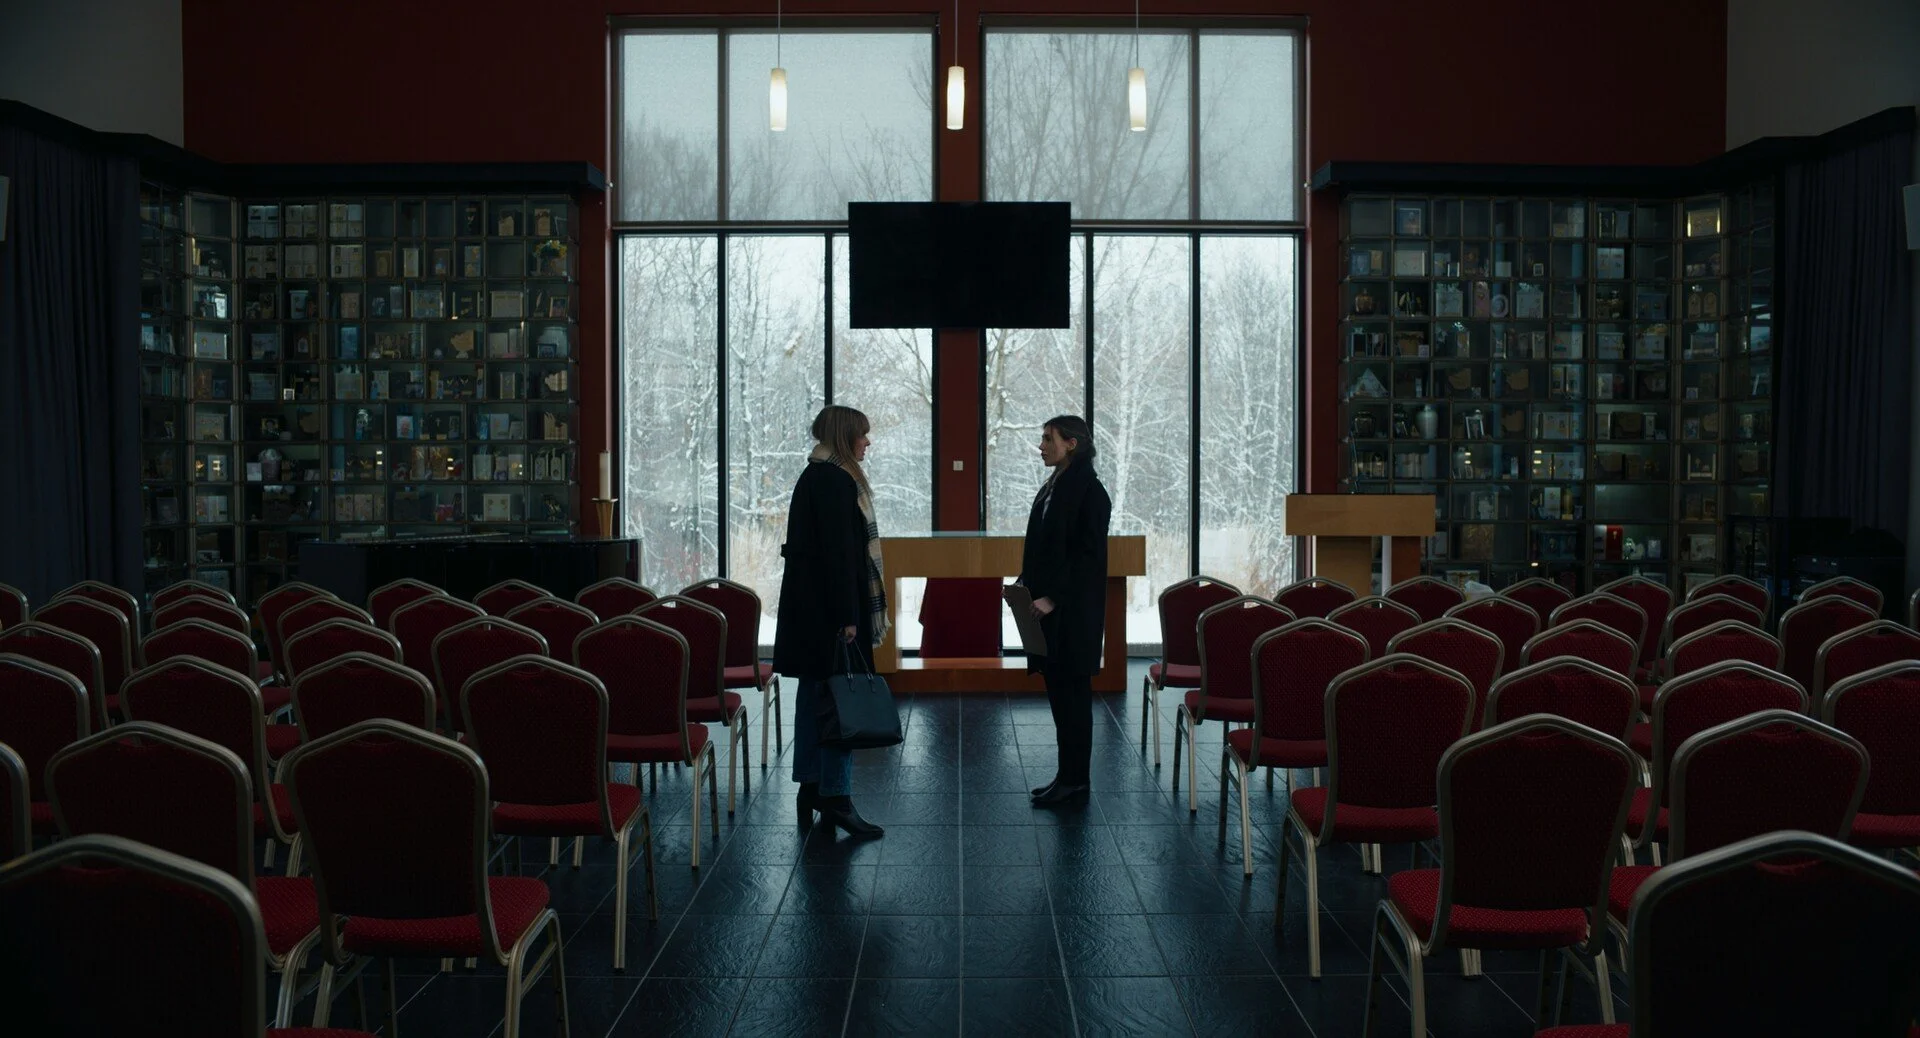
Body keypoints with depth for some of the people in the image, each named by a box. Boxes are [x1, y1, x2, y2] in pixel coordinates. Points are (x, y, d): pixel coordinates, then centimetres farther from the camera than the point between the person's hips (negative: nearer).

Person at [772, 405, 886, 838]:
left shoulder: (816, 476, 16)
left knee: (814, 695, 13)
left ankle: (811, 788, 20)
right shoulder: (835, 481, -15)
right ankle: (835, 797, -5)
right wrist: (848, 617, -20)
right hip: (829, 606, -10)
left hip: (808, 605, 10)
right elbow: (838, 553, -20)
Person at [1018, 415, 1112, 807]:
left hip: (1072, 612, -9)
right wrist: (1026, 586, 7)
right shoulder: (1052, 487, 14)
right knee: (1059, 691, 11)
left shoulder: (1088, 489, -11)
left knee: (1071, 692, -2)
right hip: (1048, 608, 9)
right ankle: (1068, 776, 18)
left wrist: (1052, 598, -19)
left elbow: (1088, 554, -16)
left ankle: (1075, 779, 5)